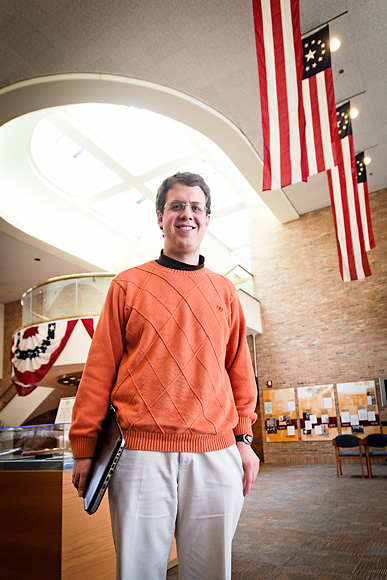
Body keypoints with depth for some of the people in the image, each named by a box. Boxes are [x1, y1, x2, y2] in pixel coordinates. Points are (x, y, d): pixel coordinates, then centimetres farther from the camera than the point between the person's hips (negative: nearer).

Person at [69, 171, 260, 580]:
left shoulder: (224, 291, 12)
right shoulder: (128, 284, 6)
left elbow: (239, 368, 14)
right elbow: (100, 367, 4)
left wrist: (244, 439, 8)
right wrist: (84, 446, 3)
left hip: (216, 454, 2)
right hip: (140, 452, -2)